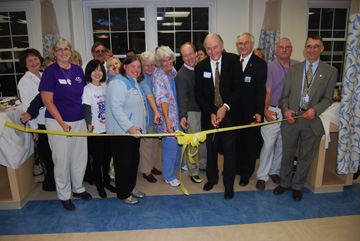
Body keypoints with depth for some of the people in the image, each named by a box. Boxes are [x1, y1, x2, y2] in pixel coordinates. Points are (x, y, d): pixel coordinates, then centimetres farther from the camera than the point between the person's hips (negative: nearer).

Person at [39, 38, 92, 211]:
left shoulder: (78, 70, 7)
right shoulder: (50, 71, -7)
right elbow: (47, 101, -9)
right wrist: (62, 123, -14)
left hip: (79, 121, 5)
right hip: (58, 122, -4)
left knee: (80, 157, 12)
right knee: (62, 159, 4)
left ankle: (78, 188, 33)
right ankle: (64, 195, 23)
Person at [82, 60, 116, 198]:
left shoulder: (105, 86, 9)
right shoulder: (87, 89, -8)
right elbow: (87, 109, -15)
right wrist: (89, 124, -30)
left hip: (108, 128, 6)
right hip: (95, 130, -5)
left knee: (107, 157, 16)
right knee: (97, 159, 6)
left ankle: (106, 181, 34)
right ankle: (99, 185, 23)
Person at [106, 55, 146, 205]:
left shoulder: (134, 83, 15)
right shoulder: (118, 83, -16)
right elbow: (116, 108, -24)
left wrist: (139, 126, 22)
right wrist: (129, 127, -29)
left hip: (134, 130, 9)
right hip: (121, 131, -9)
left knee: (134, 160, 17)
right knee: (123, 163, 2)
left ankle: (131, 187, 35)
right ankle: (123, 194, 18)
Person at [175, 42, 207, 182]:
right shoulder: (181, 75, -14)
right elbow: (182, 98, -20)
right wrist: (182, 116, -31)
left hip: (204, 110, 7)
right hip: (191, 112, -6)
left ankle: (203, 164, 37)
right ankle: (193, 171, 16)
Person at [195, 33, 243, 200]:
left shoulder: (233, 61, -4)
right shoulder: (200, 67, 0)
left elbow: (238, 87, -8)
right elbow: (199, 94, 0)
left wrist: (225, 107, -19)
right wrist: (210, 114, -11)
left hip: (229, 114, -1)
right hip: (209, 115, 2)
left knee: (229, 151, 7)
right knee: (211, 149, 14)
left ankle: (229, 184, 26)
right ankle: (212, 178, 37)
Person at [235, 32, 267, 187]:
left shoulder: (259, 64, -9)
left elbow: (261, 91, -13)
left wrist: (259, 112, -21)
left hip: (250, 112, -4)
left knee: (250, 143, 10)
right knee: (236, 141, 16)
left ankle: (246, 173, 27)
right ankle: (236, 167, 36)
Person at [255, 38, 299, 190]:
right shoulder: (270, 67, -2)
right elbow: (267, 92, -10)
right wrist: (265, 111, -21)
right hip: (272, 112, -3)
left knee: (283, 144, 11)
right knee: (268, 144, -5)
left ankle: (275, 171, 29)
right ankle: (262, 176, 7)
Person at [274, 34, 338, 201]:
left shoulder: (330, 72, 2)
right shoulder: (293, 69, 7)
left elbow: (327, 98, -1)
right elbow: (285, 95, 6)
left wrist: (315, 110, -19)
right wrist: (285, 110, -12)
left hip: (313, 121, -1)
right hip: (291, 119, 1)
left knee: (306, 157, 12)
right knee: (287, 154, 11)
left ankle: (297, 186, 31)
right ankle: (285, 183, 32)